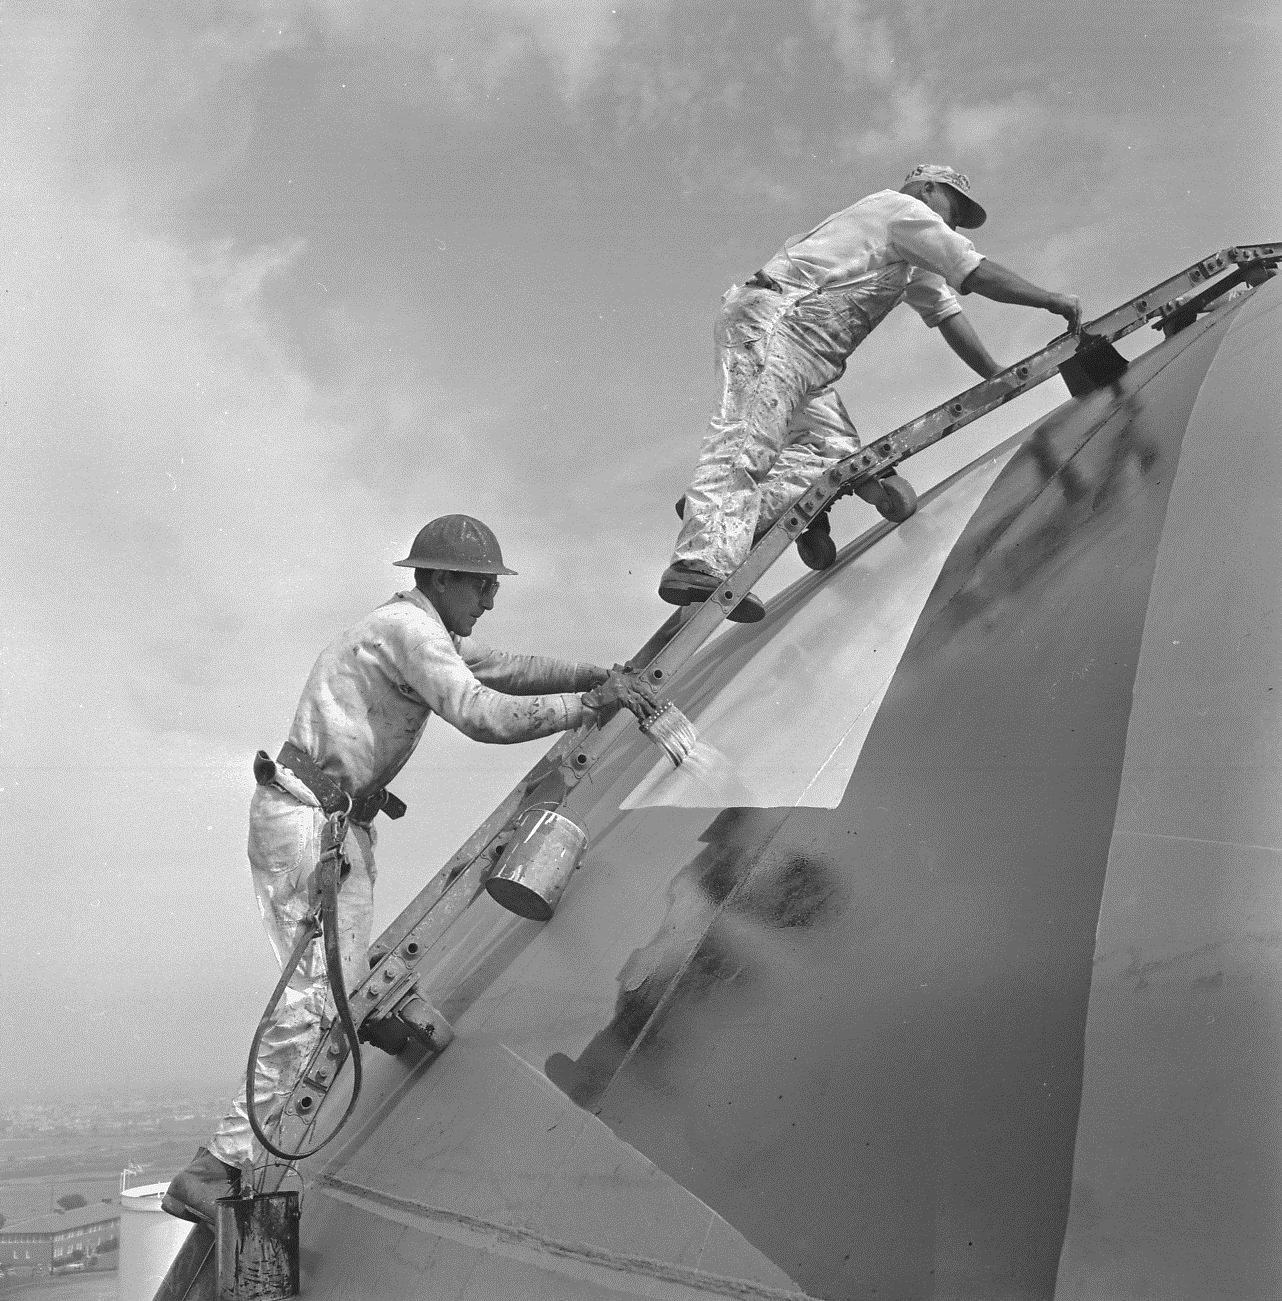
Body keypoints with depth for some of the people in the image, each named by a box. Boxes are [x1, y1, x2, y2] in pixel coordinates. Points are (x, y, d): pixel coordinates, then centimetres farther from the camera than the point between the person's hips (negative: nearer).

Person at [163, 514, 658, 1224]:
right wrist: (587, 704, -21)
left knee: (348, 984, 9)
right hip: (305, 817, -11)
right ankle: (213, 1171, -12)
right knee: (319, 993, -14)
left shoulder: (427, 632, 17)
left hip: (343, 820, 11)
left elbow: (508, 668, 19)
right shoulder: (408, 629, -15)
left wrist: (600, 674, 7)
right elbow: (482, 714, -27)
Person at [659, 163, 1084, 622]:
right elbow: (979, 274, -2)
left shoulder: (916, 262, 34)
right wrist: (1052, 300, 8)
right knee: (749, 436, -27)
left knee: (837, 450, -8)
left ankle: (724, 512, -21)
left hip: (805, 359, 10)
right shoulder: (905, 208, 5)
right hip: (773, 320, -10)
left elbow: (948, 314, 29)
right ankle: (705, 562, -43)